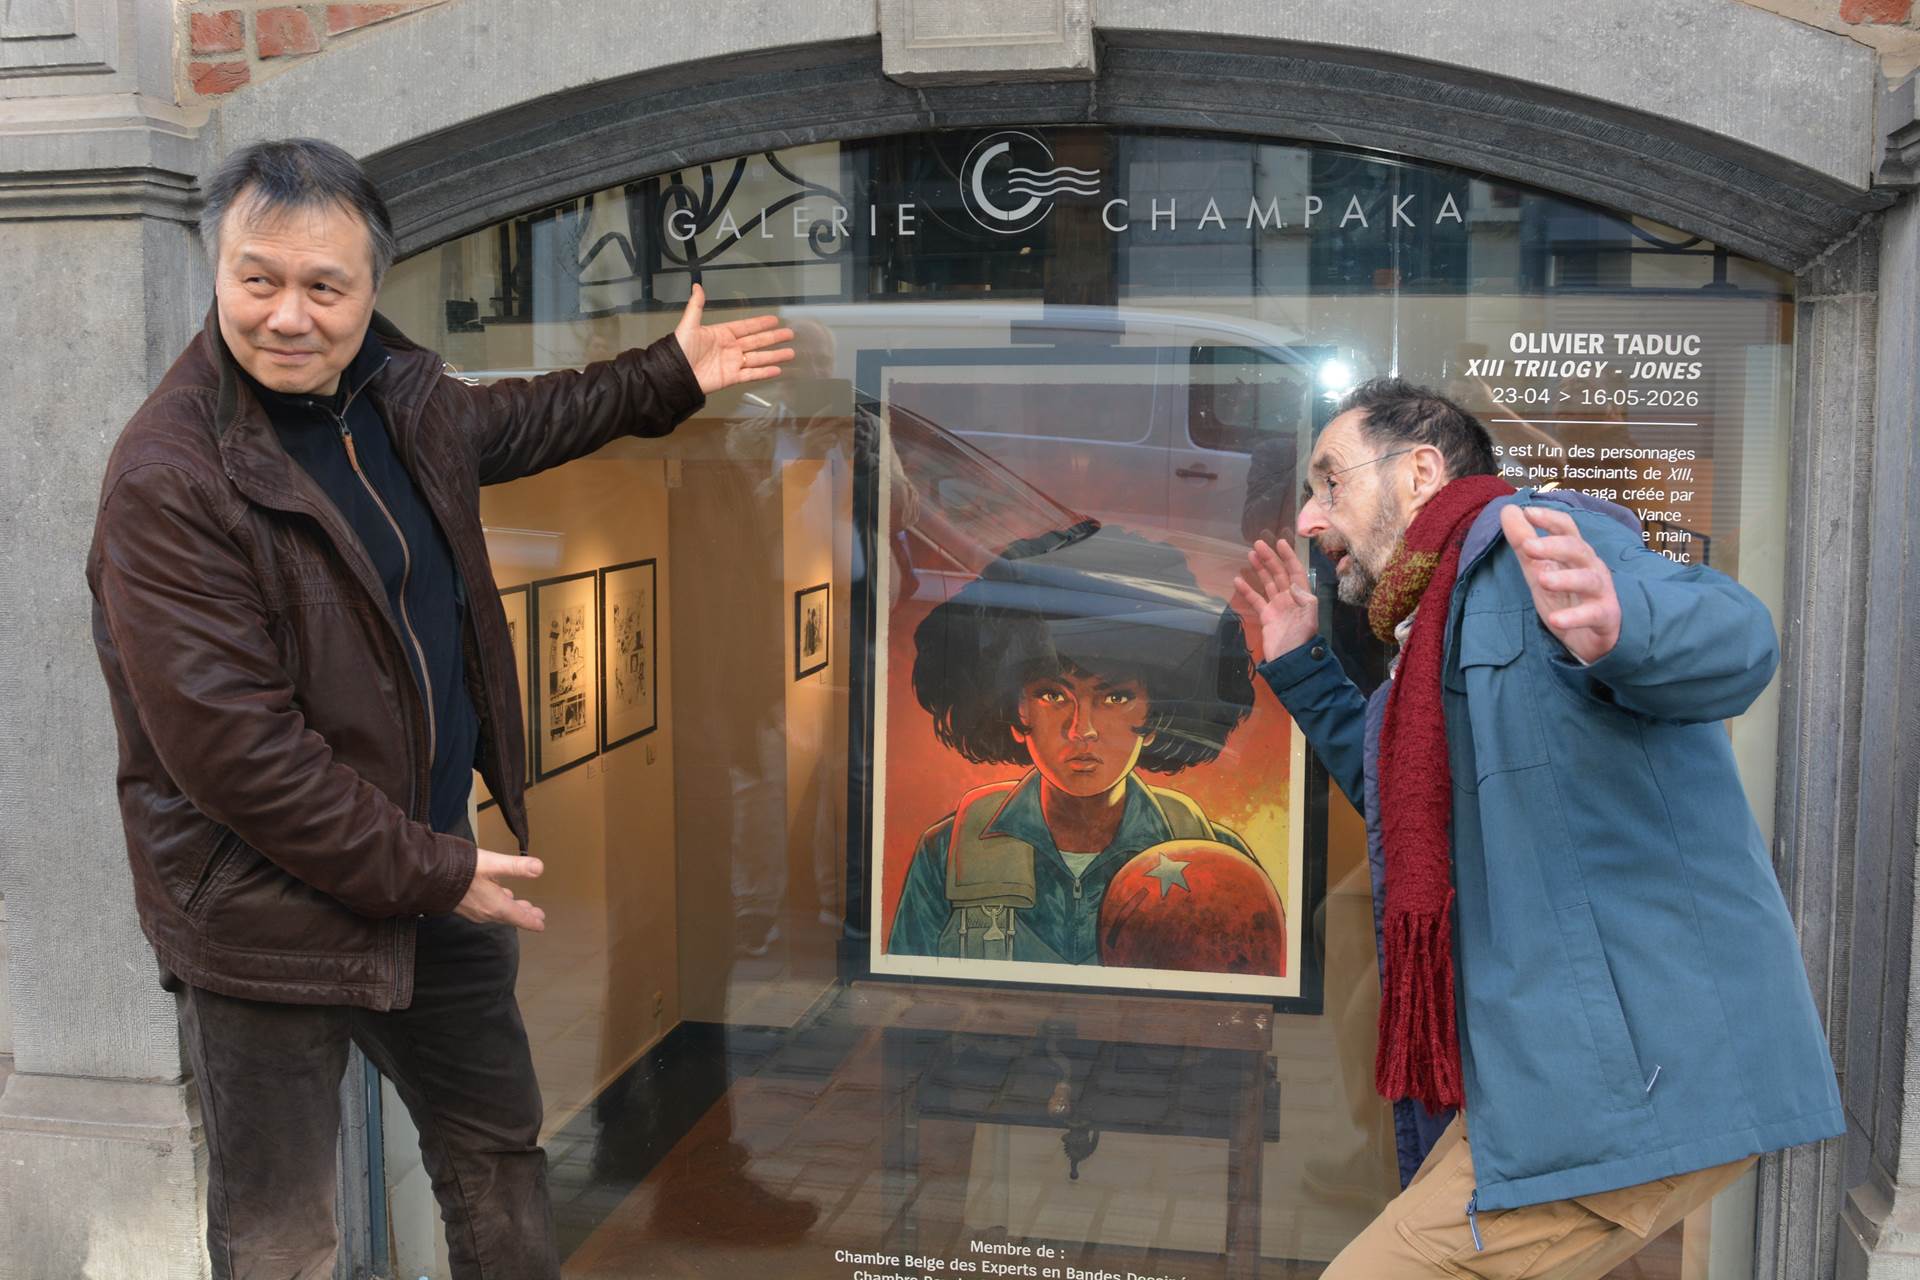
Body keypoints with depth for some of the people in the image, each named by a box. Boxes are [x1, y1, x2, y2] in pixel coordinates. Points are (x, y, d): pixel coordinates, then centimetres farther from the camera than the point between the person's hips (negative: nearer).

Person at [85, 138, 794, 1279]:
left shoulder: (402, 400, 1)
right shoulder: (166, 480, -23)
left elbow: (515, 423, 26)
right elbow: (232, 747, -25)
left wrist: (671, 376, 29)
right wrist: (429, 872, -20)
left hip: (432, 870, 7)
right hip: (265, 916, -7)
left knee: (502, 1155, 24)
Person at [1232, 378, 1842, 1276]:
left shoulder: (1526, 538, -10)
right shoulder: (1447, 629, 20)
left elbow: (1733, 640, -28)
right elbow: (1401, 794, 35)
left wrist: (1619, 625, -50)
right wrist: (1298, 667, 27)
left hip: (1641, 1072, -10)